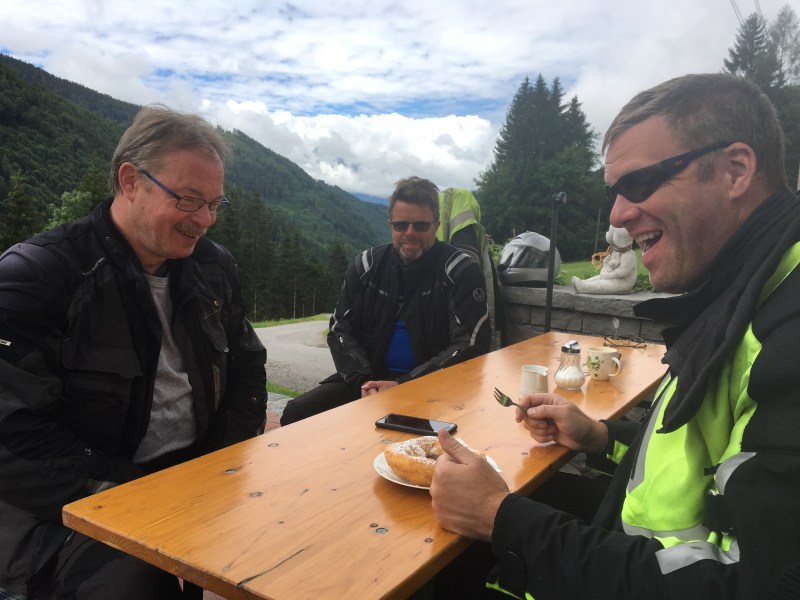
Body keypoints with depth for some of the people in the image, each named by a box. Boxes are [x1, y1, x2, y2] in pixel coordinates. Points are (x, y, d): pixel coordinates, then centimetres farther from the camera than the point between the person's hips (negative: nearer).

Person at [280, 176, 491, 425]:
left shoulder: (461, 271, -5)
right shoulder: (366, 265, 7)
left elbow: (469, 346, -13)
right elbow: (340, 329, 6)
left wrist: (403, 386, -21)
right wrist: (363, 379, -14)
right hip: (369, 377, 4)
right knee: (296, 413, -15)